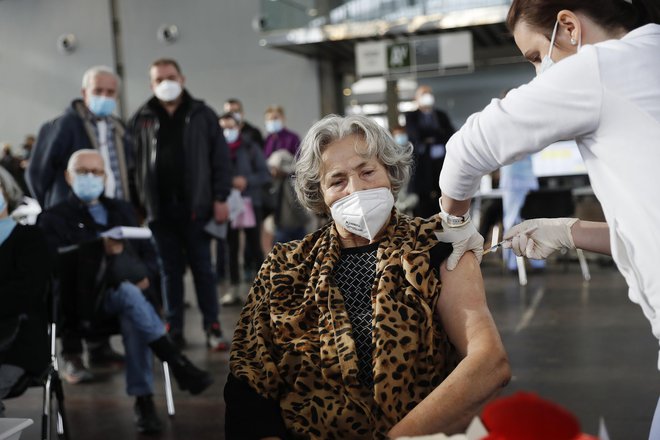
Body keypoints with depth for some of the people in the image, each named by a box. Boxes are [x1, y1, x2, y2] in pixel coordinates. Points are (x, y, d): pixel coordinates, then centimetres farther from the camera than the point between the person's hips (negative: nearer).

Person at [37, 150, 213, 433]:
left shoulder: (122, 210, 24)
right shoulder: (54, 219, 10)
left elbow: (149, 254, 17)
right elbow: (60, 269, -8)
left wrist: (146, 277, -6)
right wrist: (103, 252, -23)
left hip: (135, 291, 3)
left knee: (132, 317, -33)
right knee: (127, 292, -35)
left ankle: (143, 400, -31)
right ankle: (177, 362, -37)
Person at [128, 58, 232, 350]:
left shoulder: (201, 114, 5)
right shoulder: (142, 119, 7)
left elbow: (220, 158, 1)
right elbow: (133, 162, 3)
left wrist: (220, 198, -6)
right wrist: (137, 202, -5)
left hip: (195, 206, -1)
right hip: (159, 208, 1)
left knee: (202, 268, 5)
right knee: (170, 270, 9)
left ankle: (212, 327, 10)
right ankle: (174, 329, 17)